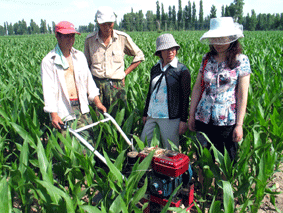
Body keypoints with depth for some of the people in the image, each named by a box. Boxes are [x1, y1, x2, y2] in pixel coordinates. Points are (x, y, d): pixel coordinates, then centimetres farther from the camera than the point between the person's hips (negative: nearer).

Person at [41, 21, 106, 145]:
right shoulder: (49, 61, -3)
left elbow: (88, 80, 16)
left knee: (89, 138, 4)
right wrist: (53, 114, -17)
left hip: (82, 107, 5)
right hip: (63, 110, -4)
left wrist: (97, 102, 8)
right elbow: (48, 89, -8)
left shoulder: (80, 57, 13)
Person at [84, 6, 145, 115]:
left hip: (116, 84, -1)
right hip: (96, 84, 1)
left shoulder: (123, 38, 3)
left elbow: (139, 56, 14)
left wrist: (125, 73, 6)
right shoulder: (89, 40, 7)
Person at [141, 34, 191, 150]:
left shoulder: (182, 70, -5)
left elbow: (185, 97, -6)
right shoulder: (155, 69, 11)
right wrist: (145, 114, 19)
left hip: (170, 118, -5)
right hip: (152, 116, 6)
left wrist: (183, 120, -8)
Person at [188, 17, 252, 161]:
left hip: (228, 121, -3)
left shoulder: (241, 60, -4)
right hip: (204, 119, 3)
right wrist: (191, 114, 6)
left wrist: (239, 124, -9)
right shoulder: (207, 59, 5)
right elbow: (197, 88, 7)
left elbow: (243, 95, -6)